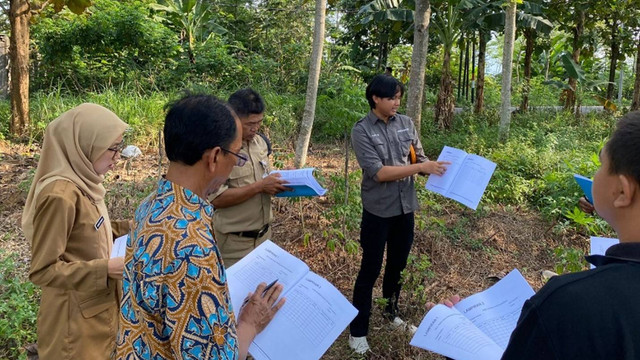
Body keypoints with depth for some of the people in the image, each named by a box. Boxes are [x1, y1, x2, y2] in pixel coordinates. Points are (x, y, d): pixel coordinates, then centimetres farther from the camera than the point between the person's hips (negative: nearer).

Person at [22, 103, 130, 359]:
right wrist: (106, 269, -26)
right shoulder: (60, 195, -26)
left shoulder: (83, 183, 0)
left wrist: (130, 228, -1)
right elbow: (42, 270, -22)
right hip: (76, 319, -8)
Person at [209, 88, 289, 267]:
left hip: (264, 234, 7)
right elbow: (216, 199, -23)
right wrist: (259, 187, -25)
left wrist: (276, 184, -5)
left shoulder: (260, 142, 5)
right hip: (235, 242, -7)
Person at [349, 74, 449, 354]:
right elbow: (378, 172, -21)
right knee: (370, 270, 5)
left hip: (405, 207, 5)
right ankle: (358, 329, 20)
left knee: (398, 264, 20)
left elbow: (420, 158, 6)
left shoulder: (406, 123, 2)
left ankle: (391, 311, 43)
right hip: (378, 210, -5)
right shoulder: (362, 130, -13)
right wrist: (422, 168, -23)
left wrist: (436, 168, -15)